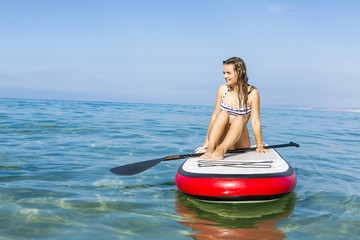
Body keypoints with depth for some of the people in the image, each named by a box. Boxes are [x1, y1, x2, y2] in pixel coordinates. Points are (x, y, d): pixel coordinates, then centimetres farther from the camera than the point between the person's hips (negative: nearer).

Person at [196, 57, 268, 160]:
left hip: (239, 143, -2)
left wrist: (260, 146, -9)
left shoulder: (252, 92, -6)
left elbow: (255, 121, -7)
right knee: (223, 114, -25)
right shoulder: (223, 89, 3)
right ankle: (210, 149, -43)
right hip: (221, 140, 2)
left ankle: (221, 150, -51)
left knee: (239, 119, -30)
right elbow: (215, 116, 3)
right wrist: (206, 143, 1)